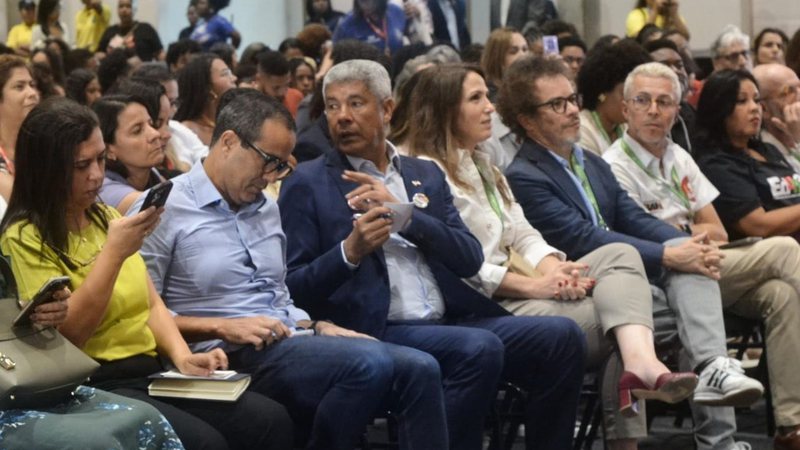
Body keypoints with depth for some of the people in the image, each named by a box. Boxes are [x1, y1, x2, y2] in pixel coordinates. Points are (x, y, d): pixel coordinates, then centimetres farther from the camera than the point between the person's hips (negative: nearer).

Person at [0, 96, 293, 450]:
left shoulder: (107, 218, 18)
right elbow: (67, 334, -13)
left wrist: (182, 356, -3)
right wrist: (114, 252, -19)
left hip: (153, 372, 7)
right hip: (95, 387, -7)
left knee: (272, 421, -15)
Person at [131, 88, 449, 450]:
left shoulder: (266, 209, 21)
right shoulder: (163, 210, -4)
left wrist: (318, 328, 6)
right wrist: (222, 327, -16)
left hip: (286, 346, 8)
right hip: (229, 357, -8)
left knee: (419, 369, -15)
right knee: (369, 363, -30)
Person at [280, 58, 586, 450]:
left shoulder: (426, 175, 19)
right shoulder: (307, 184, 6)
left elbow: (471, 259, 7)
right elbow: (291, 288, -1)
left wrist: (405, 214, -7)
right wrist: (350, 251, -19)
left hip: (451, 321, 5)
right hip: (376, 331, -5)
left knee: (562, 337, -15)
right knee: (479, 348, -32)